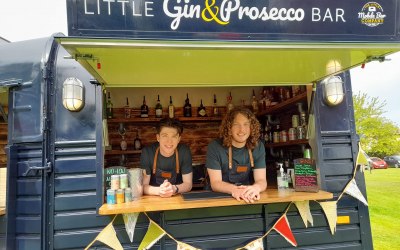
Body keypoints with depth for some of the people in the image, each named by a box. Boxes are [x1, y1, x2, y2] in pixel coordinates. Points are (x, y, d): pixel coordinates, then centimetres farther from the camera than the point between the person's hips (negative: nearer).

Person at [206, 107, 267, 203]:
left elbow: (261, 180, -6)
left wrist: (255, 188, -28)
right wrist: (235, 190, -31)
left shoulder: (258, 146, -1)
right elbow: (215, 183, -13)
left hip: (248, 198, 3)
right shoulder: (215, 146, -10)